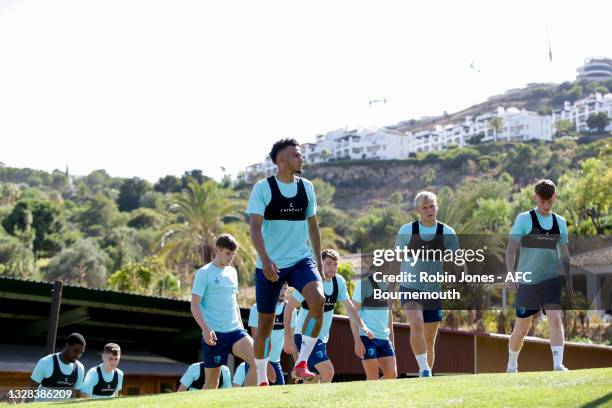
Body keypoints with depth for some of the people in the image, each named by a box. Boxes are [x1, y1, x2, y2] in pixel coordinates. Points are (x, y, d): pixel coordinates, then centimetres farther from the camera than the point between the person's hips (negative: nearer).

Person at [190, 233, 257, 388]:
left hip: (235, 330, 5)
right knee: (212, 381, 3)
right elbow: (195, 306, -9)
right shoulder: (204, 273, -5)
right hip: (214, 334, -5)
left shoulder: (232, 272, 14)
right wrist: (206, 330, -19)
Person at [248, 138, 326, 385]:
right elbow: (255, 227, -15)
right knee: (266, 323, 5)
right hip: (269, 265, -3)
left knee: (318, 300, -25)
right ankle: (262, 380, 23)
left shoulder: (306, 187, 7)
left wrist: (319, 262, 15)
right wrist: (266, 259, -29)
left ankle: (301, 364, -14)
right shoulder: (263, 188, -7)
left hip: (301, 260, 3)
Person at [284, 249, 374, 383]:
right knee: (328, 372, -21)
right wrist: (288, 336, -16)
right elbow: (289, 308, -13)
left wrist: (362, 326, -2)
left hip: (322, 338, 7)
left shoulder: (339, 281, 2)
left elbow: (349, 308, 12)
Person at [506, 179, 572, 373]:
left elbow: (564, 254, 16)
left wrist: (569, 281, 15)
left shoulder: (560, 222, 8)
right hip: (527, 281, -3)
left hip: (551, 279, 3)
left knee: (555, 319, -17)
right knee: (522, 328, 5)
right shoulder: (524, 219, -4)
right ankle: (512, 366, 26)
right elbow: (511, 249, -5)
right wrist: (511, 275, -16)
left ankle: (558, 365, -17)